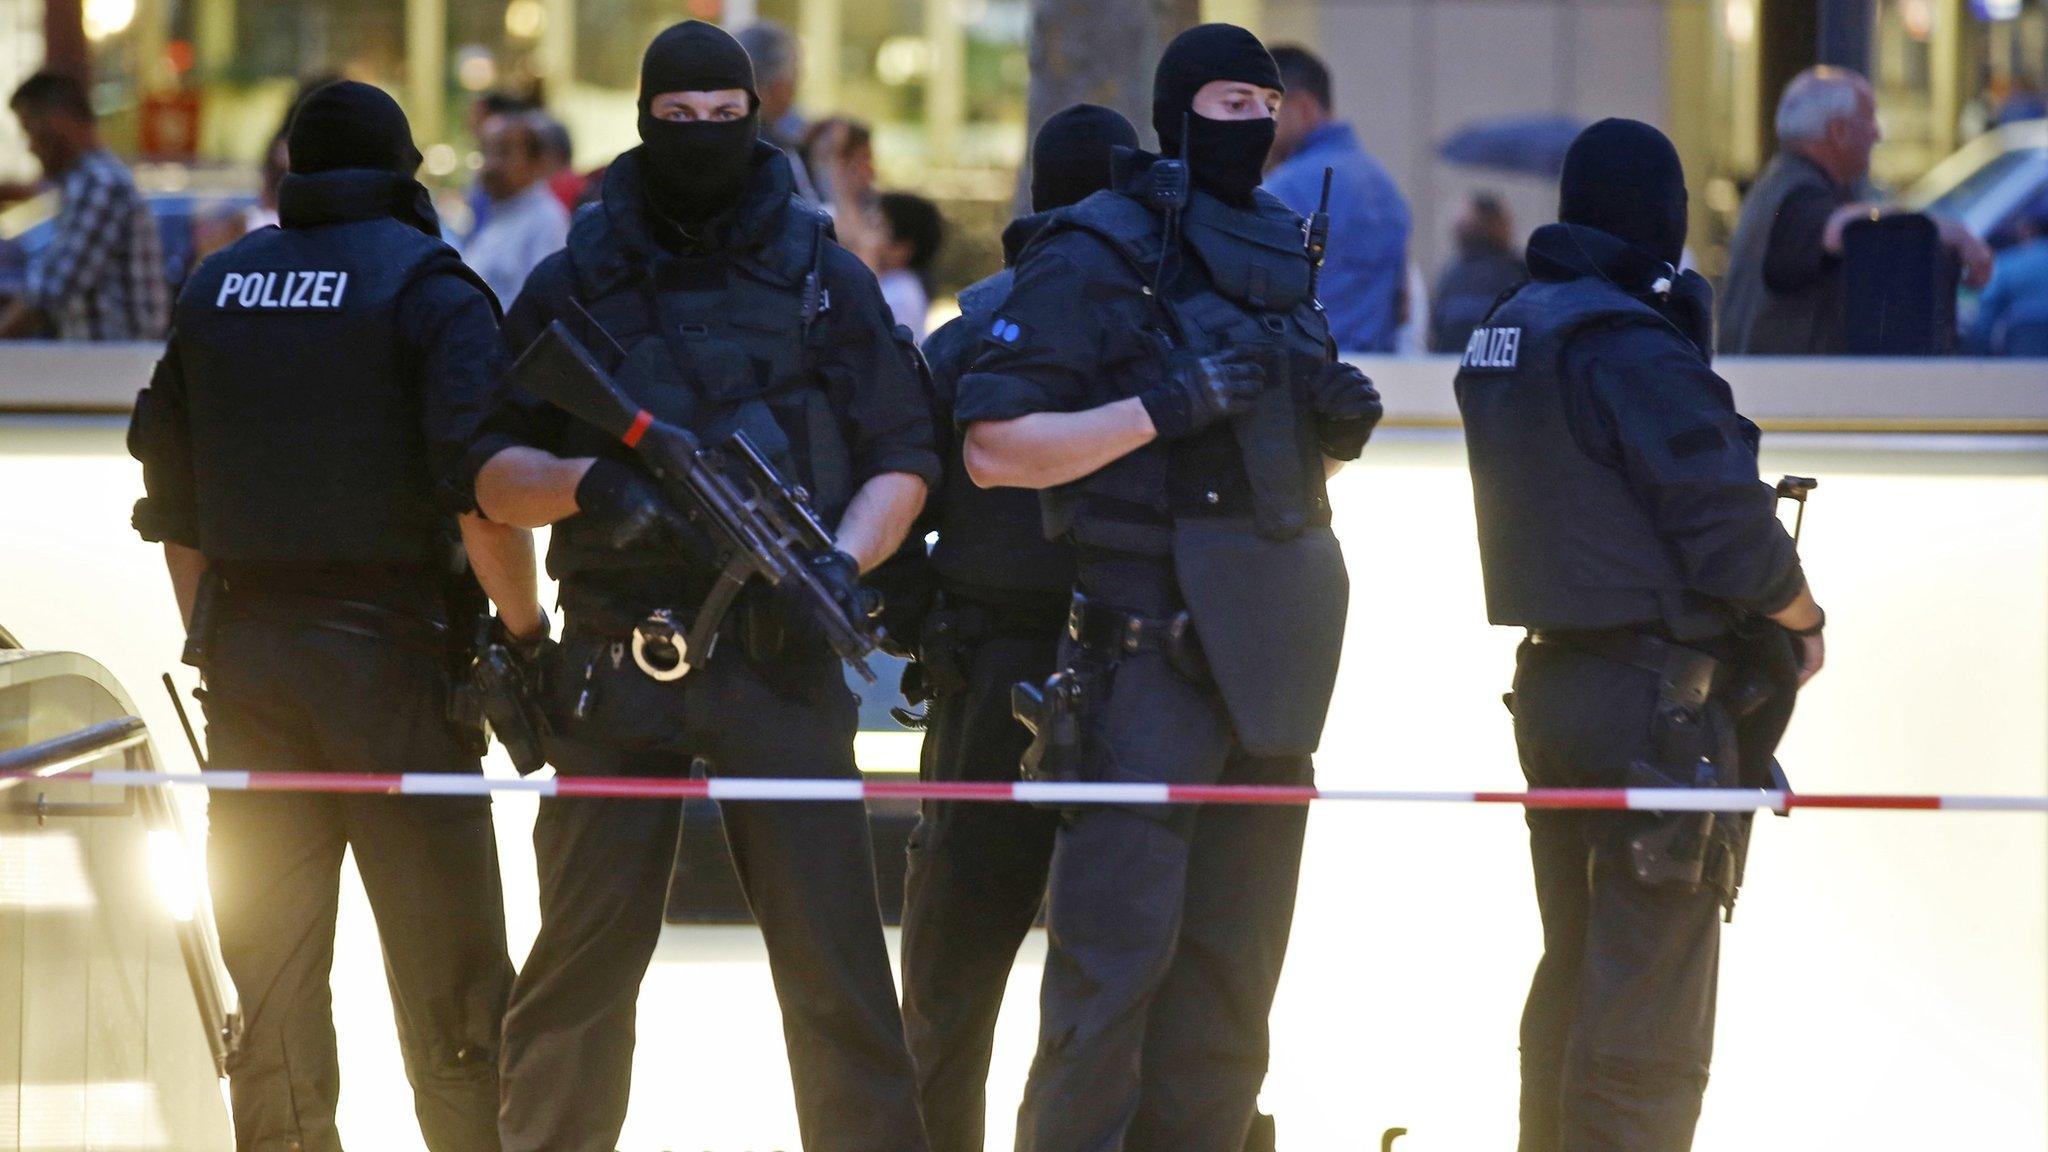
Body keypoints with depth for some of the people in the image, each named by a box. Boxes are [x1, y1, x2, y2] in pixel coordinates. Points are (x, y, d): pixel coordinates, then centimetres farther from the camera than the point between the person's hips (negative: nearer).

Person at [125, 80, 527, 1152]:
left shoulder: (213, 291, 12)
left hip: (246, 655, 5)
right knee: (447, 980, 0)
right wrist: (526, 627, -7)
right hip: (390, 652, -5)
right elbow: (479, 483, -16)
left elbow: (172, 499, 14)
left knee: (267, 967, 7)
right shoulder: (425, 284, -5)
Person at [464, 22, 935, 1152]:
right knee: (584, 955, 4)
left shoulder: (824, 277, 8)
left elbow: (900, 457, 9)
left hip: (780, 663, -1)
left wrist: (845, 560, -9)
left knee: (832, 952, -3)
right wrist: (588, 483, -14)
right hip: (616, 667, 1)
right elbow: (494, 477, 7)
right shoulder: (572, 282, 8)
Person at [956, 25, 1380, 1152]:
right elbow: (993, 446, -11)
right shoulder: (1093, 256, -6)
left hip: (1270, 657, 7)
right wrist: (1161, 407, -19)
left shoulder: (1284, 249, 16)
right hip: (1147, 647, -7)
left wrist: (1340, 421, 7)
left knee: (1233, 969, 9)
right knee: (1117, 953, -12)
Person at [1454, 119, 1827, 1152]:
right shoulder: (1633, 350, -18)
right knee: (1647, 1009, -4)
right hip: (1659, 705, -9)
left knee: (1574, 979, 19)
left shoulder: (1507, 333, 9)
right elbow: (1731, 534, -19)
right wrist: (1805, 619, 1)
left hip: (1553, 676, 9)